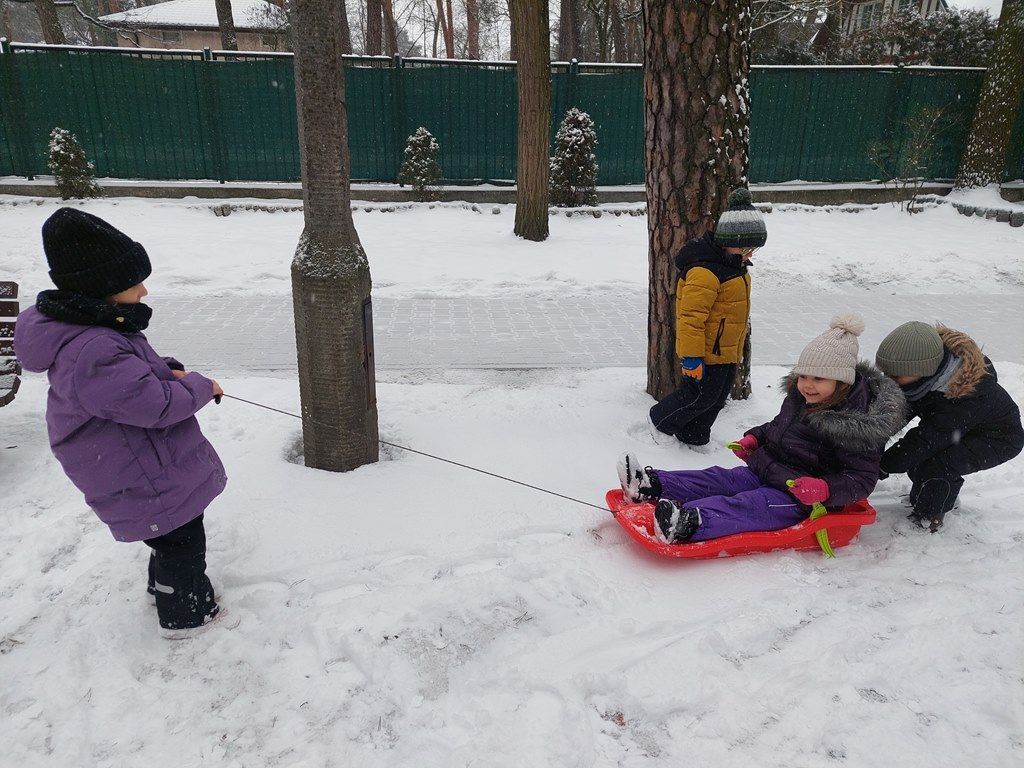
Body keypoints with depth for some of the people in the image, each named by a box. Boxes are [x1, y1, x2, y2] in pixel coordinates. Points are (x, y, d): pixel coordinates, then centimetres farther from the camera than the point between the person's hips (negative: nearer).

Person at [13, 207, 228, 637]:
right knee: (181, 538, 9)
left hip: (150, 468, 10)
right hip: (143, 482, -10)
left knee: (172, 536, 28)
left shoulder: (96, 328, 0)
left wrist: (167, 370, -1)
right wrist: (200, 387, -14)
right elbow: (154, 404, -30)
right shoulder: (91, 353, -33)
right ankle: (186, 615, 29)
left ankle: (165, 586, 51)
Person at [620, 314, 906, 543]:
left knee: (751, 506, -30)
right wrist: (754, 438, 7)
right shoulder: (798, 396, 6)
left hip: (799, 496, -8)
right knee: (718, 479, -10)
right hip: (764, 471, 8)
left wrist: (825, 489, -32)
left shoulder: (858, 426, -17)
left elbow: (862, 479, -16)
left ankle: (689, 523, -53)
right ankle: (650, 486, -23)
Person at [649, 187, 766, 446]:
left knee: (717, 398, 18)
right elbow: (691, 317, -27)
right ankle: (661, 420, 25)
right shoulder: (704, 272, -26)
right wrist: (691, 357, -26)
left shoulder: (734, 267, 10)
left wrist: (736, 349, 29)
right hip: (707, 353, -10)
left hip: (727, 351, 10)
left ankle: (694, 435, 34)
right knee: (700, 396, 3)